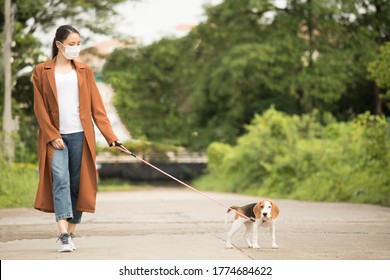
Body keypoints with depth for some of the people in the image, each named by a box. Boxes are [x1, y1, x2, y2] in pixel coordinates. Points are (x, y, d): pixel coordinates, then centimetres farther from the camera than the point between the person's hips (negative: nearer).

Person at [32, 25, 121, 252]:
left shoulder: (85, 71, 12)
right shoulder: (42, 72, 6)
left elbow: (96, 106, 8)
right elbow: (40, 108, 2)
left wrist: (110, 135, -1)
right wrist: (52, 136, -8)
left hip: (80, 135, 3)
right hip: (55, 136, -2)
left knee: (78, 183, 2)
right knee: (60, 180, -17)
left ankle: (72, 233, 12)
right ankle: (63, 235, -25)